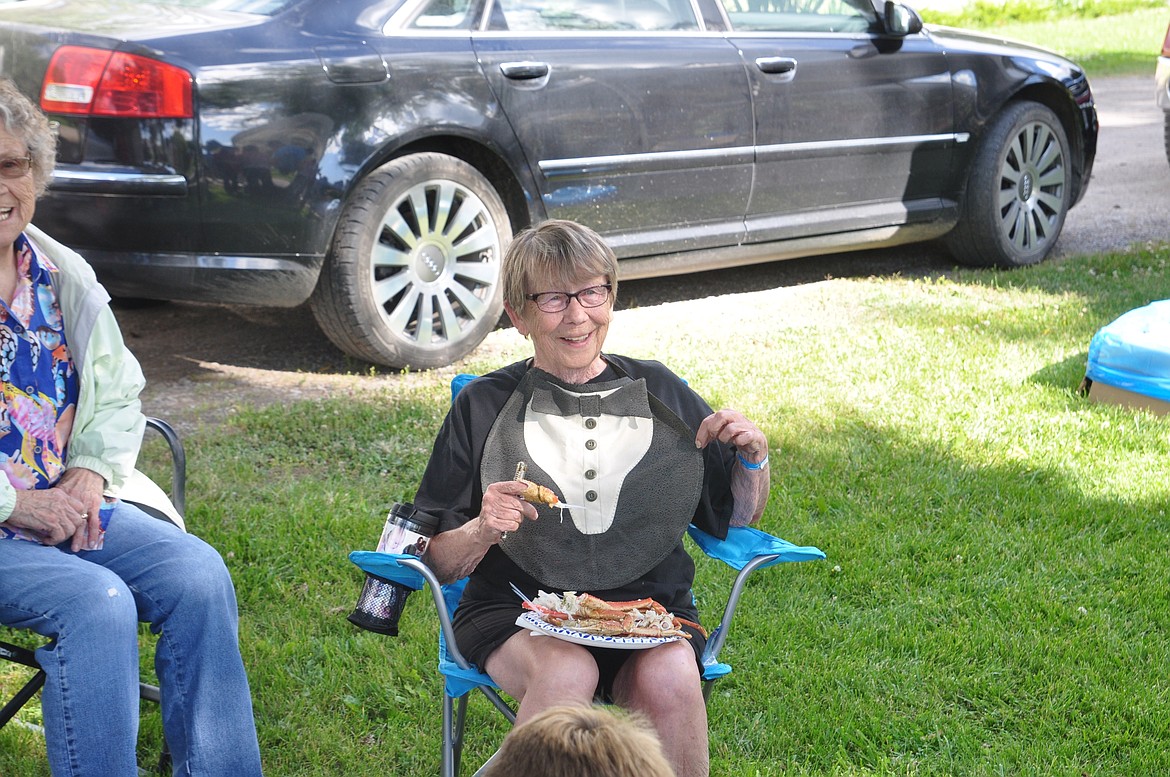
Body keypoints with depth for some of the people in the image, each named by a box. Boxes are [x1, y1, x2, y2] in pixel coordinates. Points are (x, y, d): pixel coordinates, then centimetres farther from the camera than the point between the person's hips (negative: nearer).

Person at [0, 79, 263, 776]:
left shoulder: (64, 277, 10)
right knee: (98, 603, -29)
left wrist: (90, 474, -4)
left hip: (70, 503, 5)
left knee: (198, 574, -16)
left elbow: (120, 394, 16)